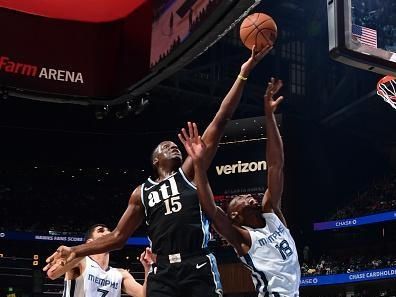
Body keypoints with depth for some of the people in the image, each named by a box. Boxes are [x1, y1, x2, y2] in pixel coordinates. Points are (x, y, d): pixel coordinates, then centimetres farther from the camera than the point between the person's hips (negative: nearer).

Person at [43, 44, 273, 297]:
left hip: (199, 269, -2)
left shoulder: (190, 172, 10)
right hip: (164, 274, 3)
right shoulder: (142, 193, 19)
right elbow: (118, 237, 24)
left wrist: (243, 74, -3)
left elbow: (219, 123, 2)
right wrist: (76, 251, 16)